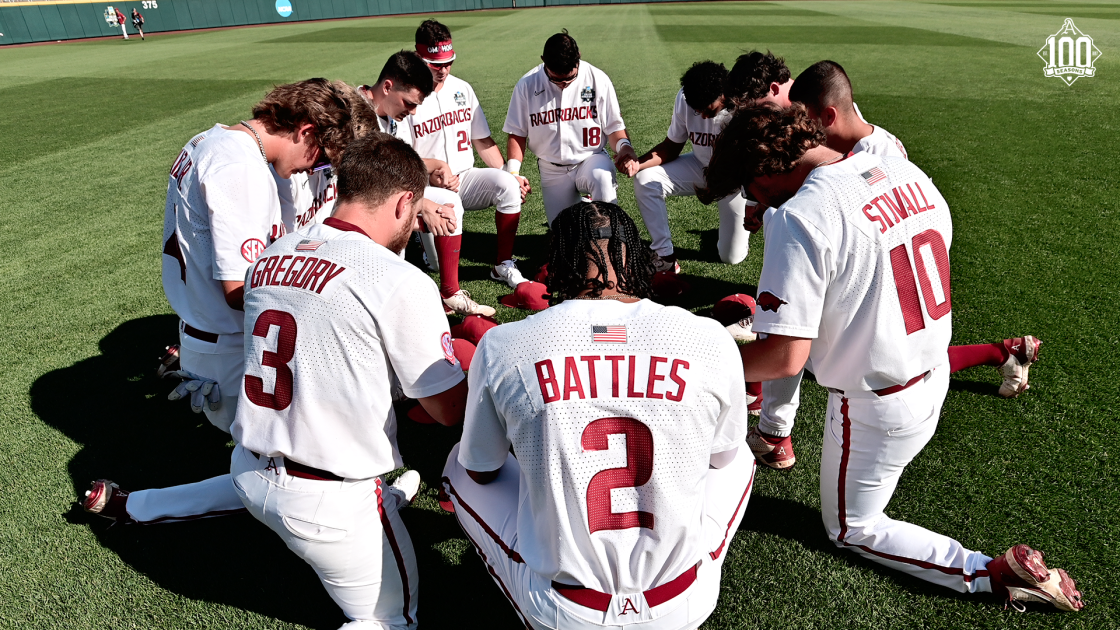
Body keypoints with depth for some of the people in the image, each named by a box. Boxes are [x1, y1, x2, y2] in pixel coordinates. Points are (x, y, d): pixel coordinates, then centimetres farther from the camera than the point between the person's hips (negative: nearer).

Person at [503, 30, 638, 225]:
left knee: (602, 178, -37)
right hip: (552, 171, 2)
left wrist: (623, 146, -26)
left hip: (591, 159, -2)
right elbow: (517, 134, 0)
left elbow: (614, 126, -4)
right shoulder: (526, 85, -6)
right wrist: (513, 172, -14)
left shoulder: (597, 79, -8)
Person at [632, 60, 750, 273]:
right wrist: (636, 164, -26)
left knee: (731, 256, -4)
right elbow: (671, 147, -9)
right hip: (701, 166, 3)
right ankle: (665, 255, -12)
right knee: (645, 180, -22)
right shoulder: (684, 99, -19)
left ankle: (738, 226, 34)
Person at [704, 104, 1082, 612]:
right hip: (935, 378, 8)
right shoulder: (904, 170, -4)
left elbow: (786, 358, -31)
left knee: (851, 529, 16)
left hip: (875, 408, -8)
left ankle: (994, 574, 7)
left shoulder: (799, 217, -29)